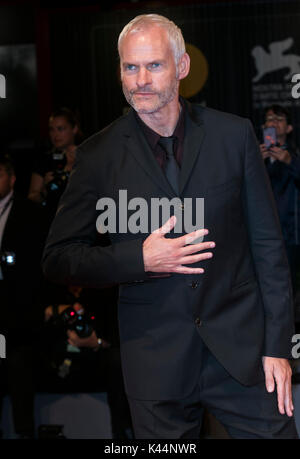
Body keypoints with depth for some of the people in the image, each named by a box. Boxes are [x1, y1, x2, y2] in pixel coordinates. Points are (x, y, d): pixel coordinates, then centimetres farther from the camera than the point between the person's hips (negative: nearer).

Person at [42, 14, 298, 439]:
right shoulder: (99, 155, -1)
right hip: (156, 362, 0)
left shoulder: (233, 135, 1)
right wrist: (139, 259, -15)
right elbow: (58, 259, 1)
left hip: (242, 349, 1)